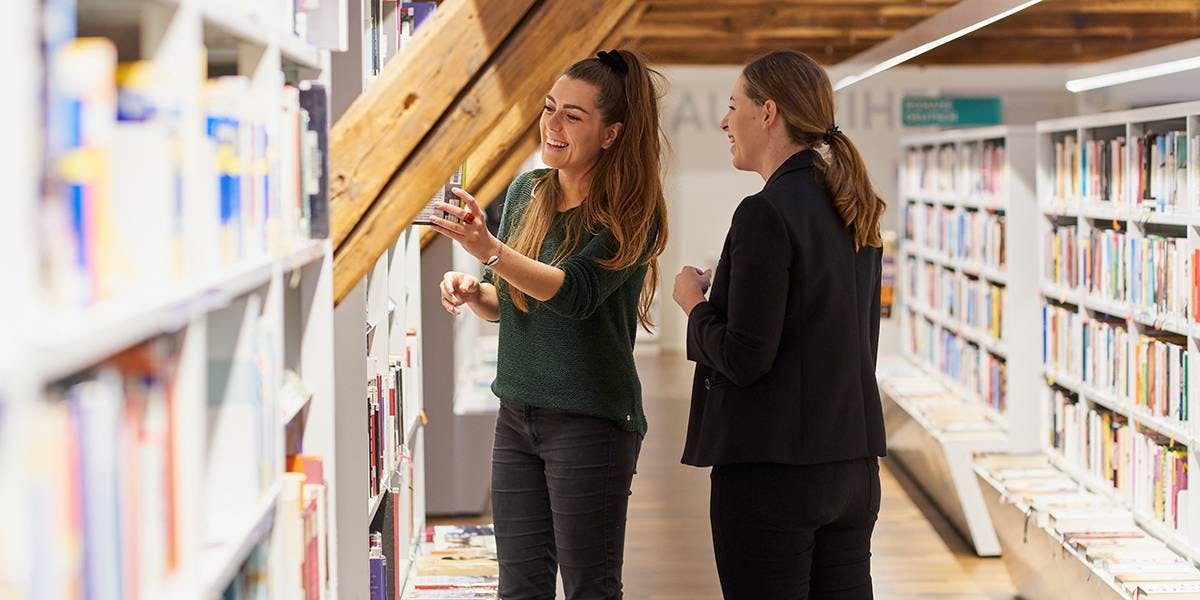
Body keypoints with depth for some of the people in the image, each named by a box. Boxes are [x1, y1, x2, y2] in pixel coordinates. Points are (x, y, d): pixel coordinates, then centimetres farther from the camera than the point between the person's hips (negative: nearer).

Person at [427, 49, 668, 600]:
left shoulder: (630, 213, -12)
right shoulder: (526, 191, 7)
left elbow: (576, 292, -27)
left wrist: (490, 250, -38)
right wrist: (472, 291, -5)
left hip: (590, 422, -6)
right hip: (517, 412, 6)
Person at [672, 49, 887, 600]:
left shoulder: (766, 214, -15)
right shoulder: (854, 211, 10)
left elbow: (744, 358, -18)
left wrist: (694, 303, -1)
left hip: (772, 467, -8)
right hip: (854, 460, 8)